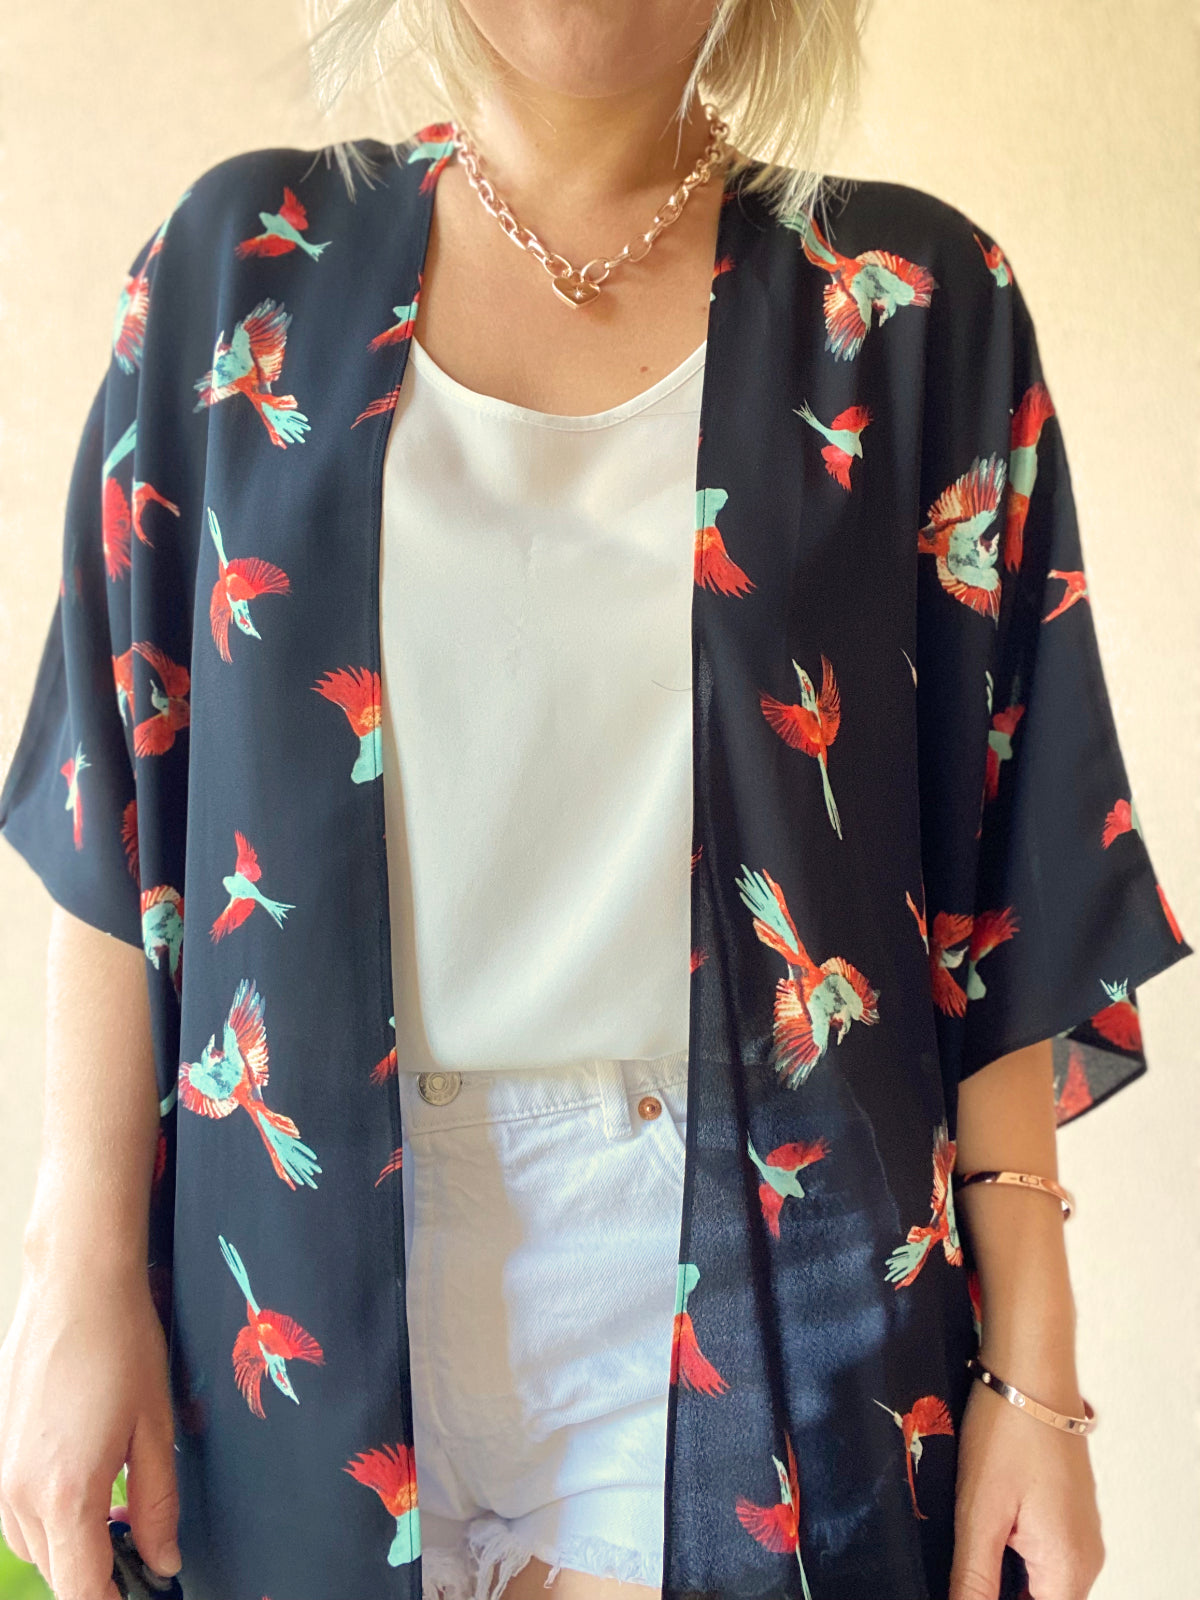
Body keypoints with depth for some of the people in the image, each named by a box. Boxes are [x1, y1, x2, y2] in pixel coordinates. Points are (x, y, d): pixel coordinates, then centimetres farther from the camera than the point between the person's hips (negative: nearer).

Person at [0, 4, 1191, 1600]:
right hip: (313, 1295, 2)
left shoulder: (915, 309, -1)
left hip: (758, 1277, 0)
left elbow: (1007, 875, -3)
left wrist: (1035, 1365, -4)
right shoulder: (245, 263, 2)